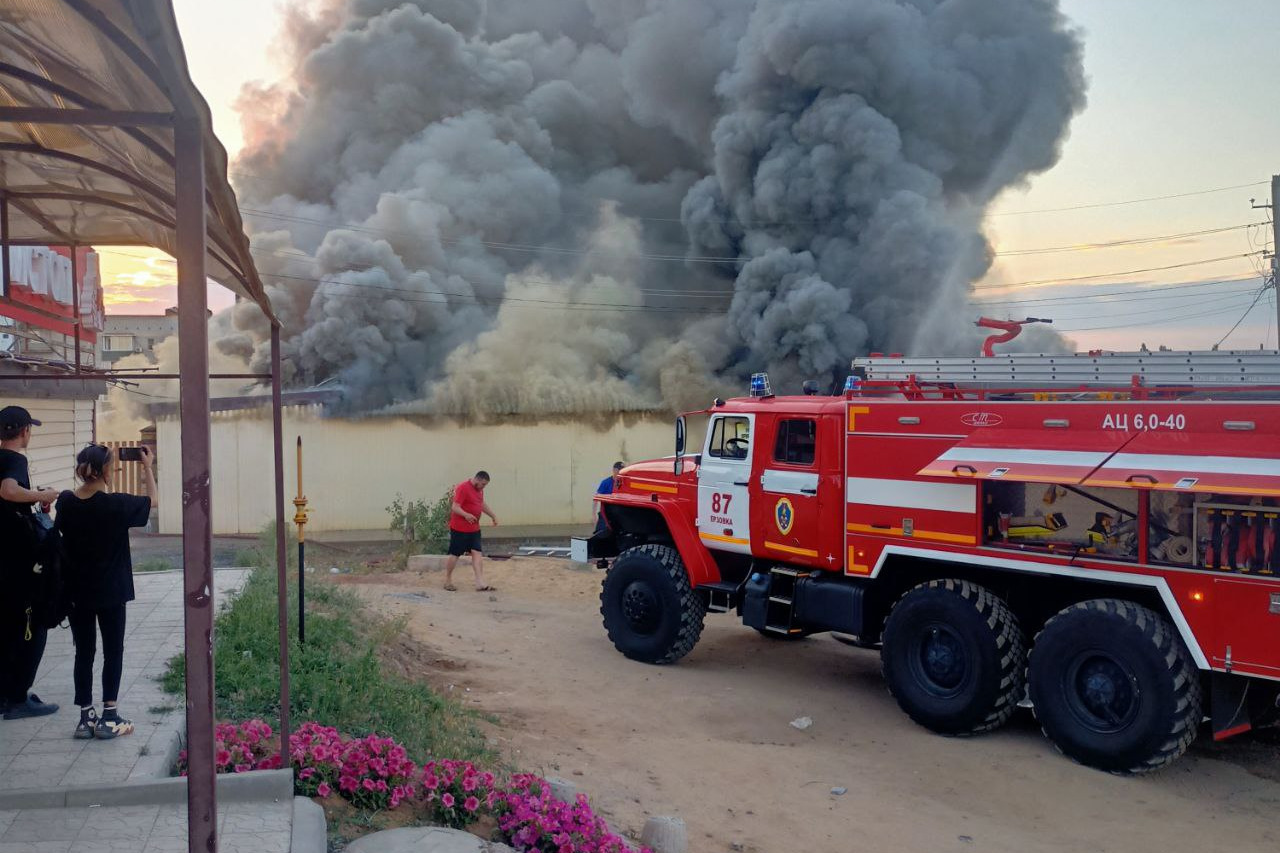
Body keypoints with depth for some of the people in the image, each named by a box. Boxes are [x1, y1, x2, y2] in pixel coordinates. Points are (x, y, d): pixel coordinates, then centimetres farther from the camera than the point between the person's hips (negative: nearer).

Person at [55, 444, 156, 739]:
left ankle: (85, 717, 15)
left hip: (78, 593, 4)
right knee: (113, 651, 8)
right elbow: (149, 500, 1)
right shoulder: (117, 504, -17)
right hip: (111, 592, -4)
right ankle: (109, 717, 8)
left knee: (84, 653, 11)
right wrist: (147, 467, 9)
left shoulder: (65, 502, -7)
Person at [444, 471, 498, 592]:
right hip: (460, 529, -8)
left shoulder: (479, 489, 11)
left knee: (477, 554, -2)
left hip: (474, 528, 8)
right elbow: (455, 507, -22)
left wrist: (493, 516, 24)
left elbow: (482, 504, 27)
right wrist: (466, 515, -37)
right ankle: (447, 581, 17)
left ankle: (480, 583, -6)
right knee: (454, 554, 2)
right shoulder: (463, 488, -17)